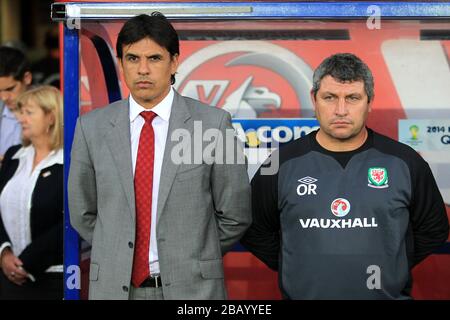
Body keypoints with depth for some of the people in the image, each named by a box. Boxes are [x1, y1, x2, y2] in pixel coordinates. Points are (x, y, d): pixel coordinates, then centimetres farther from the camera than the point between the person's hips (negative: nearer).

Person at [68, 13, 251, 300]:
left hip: (191, 287, -1)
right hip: (114, 286, 2)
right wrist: (117, 256, 7)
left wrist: (192, 261, 5)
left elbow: (234, 215, 0)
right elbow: (83, 213, 10)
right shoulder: (92, 127, 1)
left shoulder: (213, 123, -6)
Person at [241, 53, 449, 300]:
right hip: (303, 293, 1)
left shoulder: (404, 162, -2)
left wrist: (392, 269, -1)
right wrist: (292, 269, -2)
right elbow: (256, 232, 6)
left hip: (386, 293, 0)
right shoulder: (283, 164, -3)